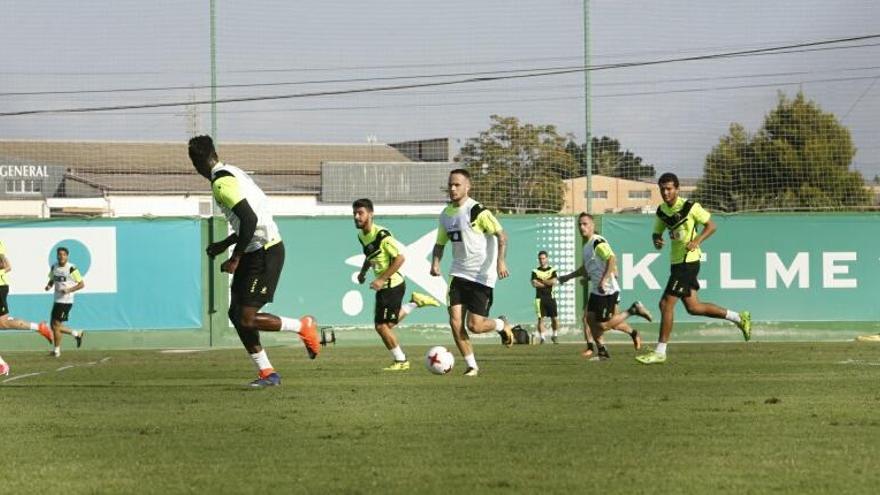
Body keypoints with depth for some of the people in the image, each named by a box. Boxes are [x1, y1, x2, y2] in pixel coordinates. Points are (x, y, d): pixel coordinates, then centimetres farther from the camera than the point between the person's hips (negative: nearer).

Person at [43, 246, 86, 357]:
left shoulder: (71, 269, -12)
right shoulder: (54, 267, 7)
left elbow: (81, 284, -9)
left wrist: (69, 290, -20)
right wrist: (49, 285, 0)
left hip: (65, 301, -8)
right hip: (57, 300, 8)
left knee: (56, 324, -6)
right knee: (54, 325, 11)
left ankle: (57, 350, 7)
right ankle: (77, 334, 29)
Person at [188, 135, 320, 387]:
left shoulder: (221, 182, -16)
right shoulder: (232, 173, 15)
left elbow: (250, 220, -25)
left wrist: (235, 258, -18)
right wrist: (225, 244, 27)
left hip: (265, 253, -10)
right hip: (258, 251, 10)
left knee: (247, 319, -11)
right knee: (236, 314, 9)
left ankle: (303, 327, 5)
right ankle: (267, 373, 12)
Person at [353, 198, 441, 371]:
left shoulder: (381, 235, -22)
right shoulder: (361, 235, 5)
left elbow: (400, 258, -24)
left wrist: (381, 279, -25)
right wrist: (363, 271, 8)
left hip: (392, 284, -9)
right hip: (384, 286, 9)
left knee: (382, 326, -4)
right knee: (387, 324, 18)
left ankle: (400, 361, 12)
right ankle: (415, 302, 30)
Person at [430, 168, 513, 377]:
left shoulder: (477, 211, -12)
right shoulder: (446, 214, 9)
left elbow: (501, 235, -13)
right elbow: (440, 243, 19)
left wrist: (500, 260, -26)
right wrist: (435, 263, 1)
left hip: (481, 275, -6)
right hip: (459, 274, 6)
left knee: (474, 325, -9)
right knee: (455, 322, -8)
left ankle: (502, 325, 24)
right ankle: (471, 365, 6)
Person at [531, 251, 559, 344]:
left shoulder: (552, 270, 8)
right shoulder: (535, 271, 7)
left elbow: (554, 281, -10)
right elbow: (534, 284, -9)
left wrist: (541, 281, -6)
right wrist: (548, 283, -6)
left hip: (550, 297, 0)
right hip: (540, 297, 0)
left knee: (554, 318, -2)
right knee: (541, 318, -5)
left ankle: (555, 335, 17)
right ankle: (541, 337, -1)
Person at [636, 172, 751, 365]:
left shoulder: (690, 206, -11)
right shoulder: (662, 211, 8)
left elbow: (711, 226, -5)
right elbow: (657, 232, 18)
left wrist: (697, 240, -20)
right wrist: (656, 240, -5)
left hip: (688, 261, -8)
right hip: (676, 261, 8)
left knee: (666, 303, -11)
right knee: (693, 307, 12)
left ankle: (660, 352, -5)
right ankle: (739, 318, 28)